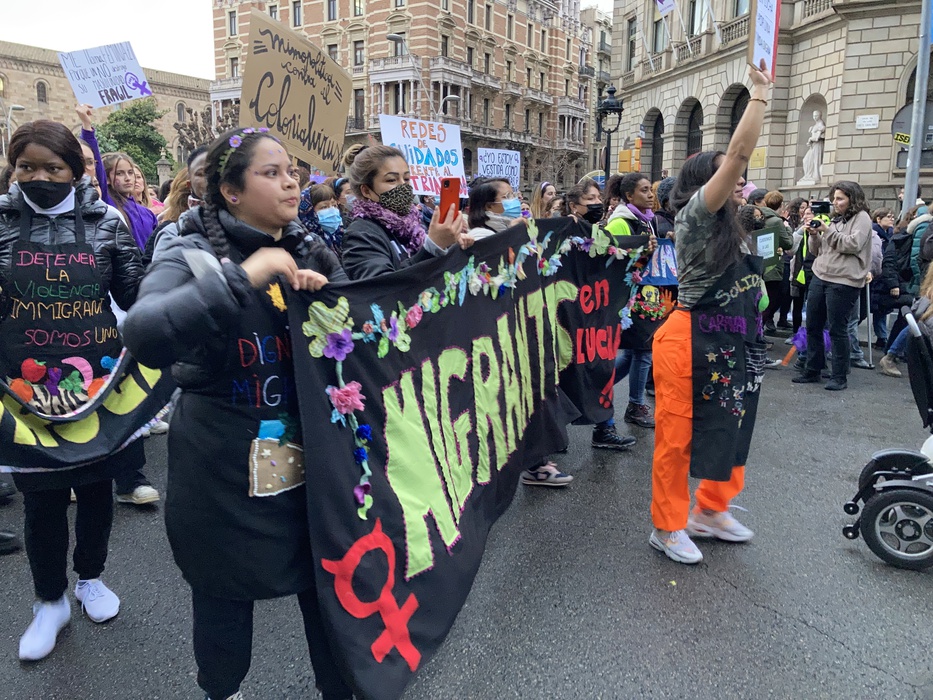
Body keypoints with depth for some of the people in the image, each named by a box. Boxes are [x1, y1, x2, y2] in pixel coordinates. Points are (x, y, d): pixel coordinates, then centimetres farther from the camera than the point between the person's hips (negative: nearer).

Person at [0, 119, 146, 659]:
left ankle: (91, 578, 38)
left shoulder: (105, 221, -2)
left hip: (98, 383, 1)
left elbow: (136, 296, 2)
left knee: (97, 486, 15)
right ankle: (51, 601, 30)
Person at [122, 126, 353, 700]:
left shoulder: (314, 255, 5)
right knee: (226, 592, 15)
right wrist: (244, 275, -32)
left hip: (313, 458, 4)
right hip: (225, 468, -3)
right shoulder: (193, 255, -10)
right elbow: (146, 337, -29)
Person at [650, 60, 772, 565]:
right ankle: (667, 527, 12)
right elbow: (738, 154, -14)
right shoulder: (695, 217, -11)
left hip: (728, 347, 9)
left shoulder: (726, 226, 15)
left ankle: (710, 511, 33)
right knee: (676, 434, 0)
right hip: (689, 343, -9)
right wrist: (759, 93, -9)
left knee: (728, 428, 16)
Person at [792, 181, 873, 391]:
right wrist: (814, 234, 2)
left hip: (844, 282, -7)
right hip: (819, 277, 7)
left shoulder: (861, 218, -1)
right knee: (812, 326, 9)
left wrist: (828, 231, -14)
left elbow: (854, 244, -16)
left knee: (837, 330, -4)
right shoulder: (835, 219, 19)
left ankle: (839, 377, 5)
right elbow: (817, 250, 20)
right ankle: (812, 371, 20)